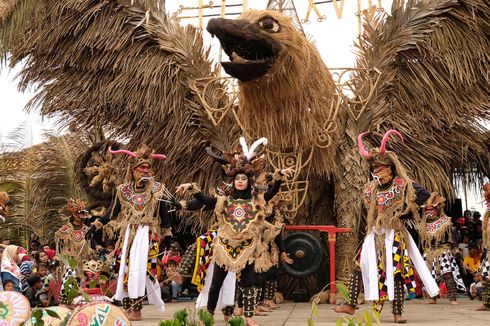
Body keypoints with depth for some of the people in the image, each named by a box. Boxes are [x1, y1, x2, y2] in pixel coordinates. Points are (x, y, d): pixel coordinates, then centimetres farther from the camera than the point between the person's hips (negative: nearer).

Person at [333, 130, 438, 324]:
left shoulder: (401, 184, -5)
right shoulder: (371, 189, 9)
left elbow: (425, 194, -8)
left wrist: (407, 212, -8)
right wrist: (380, 219, 11)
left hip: (395, 233, -5)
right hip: (376, 234, 5)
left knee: (395, 270, -5)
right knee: (360, 266, 0)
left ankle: (397, 312, 1)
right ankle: (351, 304, 6)